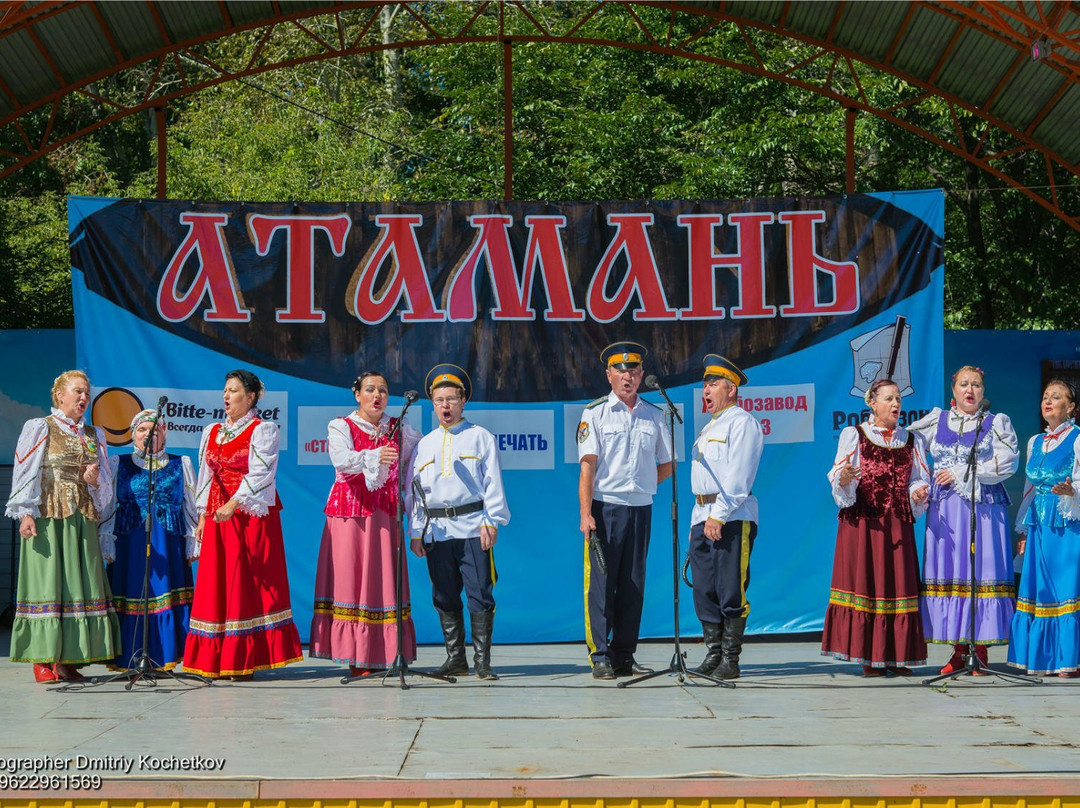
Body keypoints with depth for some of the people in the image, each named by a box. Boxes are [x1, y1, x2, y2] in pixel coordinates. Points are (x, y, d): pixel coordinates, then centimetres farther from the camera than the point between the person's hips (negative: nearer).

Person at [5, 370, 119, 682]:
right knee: (46, 582, -7)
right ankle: (42, 660, -5)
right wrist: (25, 513, -13)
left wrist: (95, 480, -4)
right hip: (48, 516, -5)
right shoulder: (39, 428, 4)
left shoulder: (94, 435, 18)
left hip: (83, 519, 5)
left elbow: (106, 483, 18)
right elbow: (26, 473, -3)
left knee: (80, 582, 0)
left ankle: (67, 660, 5)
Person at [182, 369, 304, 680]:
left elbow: (259, 474, -13)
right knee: (216, 582, 1)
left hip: (251, 515, -6)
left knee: (247, 582, -7)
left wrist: (233, 505, -24)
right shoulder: (212, 432, 16)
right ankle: (217, 662, 4)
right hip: (217, 516, 6)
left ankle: (244, 661, -5)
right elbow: (206, 476, 18)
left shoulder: (263, 430, -2)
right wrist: (203, 515, 9)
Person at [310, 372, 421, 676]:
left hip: (385, 514, 3)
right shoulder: (340, 426, 3)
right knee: (350, 579, -7)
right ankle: (355, 657, -5)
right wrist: (374, 457, -34)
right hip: (349, 513, -3)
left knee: (385, 581, -3)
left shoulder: (399, 429, 13)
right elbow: (342, 459, -17)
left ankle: (382, 656, 0)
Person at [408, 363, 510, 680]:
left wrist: (491, 522, -8)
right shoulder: (424, 444, 19)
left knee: (479, 594, -6)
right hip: (436, 532, 4)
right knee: (445, 598, 5)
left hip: (472, 527, -4)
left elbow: (493, 482, 3)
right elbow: (415, 490, 18)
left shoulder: (481, 438, 9)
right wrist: (415, 532, 10)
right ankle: (455, 659, 13)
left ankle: (482, 660, -2)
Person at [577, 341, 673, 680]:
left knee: (633, 585, 5)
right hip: (605, 508, -3)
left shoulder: (654, 416, 11)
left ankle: (624, 656, 11)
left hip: (640, 508, 3)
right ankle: (600, 656, -2)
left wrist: (640, 485, 6)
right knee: (601, 583, -6)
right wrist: (586, 513, -14)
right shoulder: (595, 413, 1)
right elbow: (588, 465, -6)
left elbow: (666, 465, 20)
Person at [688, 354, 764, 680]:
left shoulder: (742, 422, -4)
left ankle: (730, 660, -5)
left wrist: (718, 516, -19)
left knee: (730, 592, -8)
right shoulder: (709, 428, 25)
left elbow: (738, 477, -13)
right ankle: (712, 655, 10)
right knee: (704, 591, 6)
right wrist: (698, 519, 16)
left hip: (732, 518, -9)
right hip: (703, 517, 9)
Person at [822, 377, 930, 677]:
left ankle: (898, 657, 5)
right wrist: (845, 479, -24)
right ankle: (869, 657, -1)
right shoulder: (853, 435, 4)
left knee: (898, 583, 0)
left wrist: (919, 493, -7)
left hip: (898, 525, 3)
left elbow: (921, 480, 15)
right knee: (865, 582, -5)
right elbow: (838, 479, -2)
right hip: (862, 523, -3)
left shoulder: (910, 440, 15)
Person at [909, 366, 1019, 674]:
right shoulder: (936, 421, 16)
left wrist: (960, 474, -7)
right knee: (948, 572, -2)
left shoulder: (996, 424, 8)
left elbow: (1006, 464, -5)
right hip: (945, 510, 2)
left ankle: (980, 650, -3)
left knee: (982, 571, -7)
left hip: (984, 509, -2)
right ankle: (959, 649, 2)